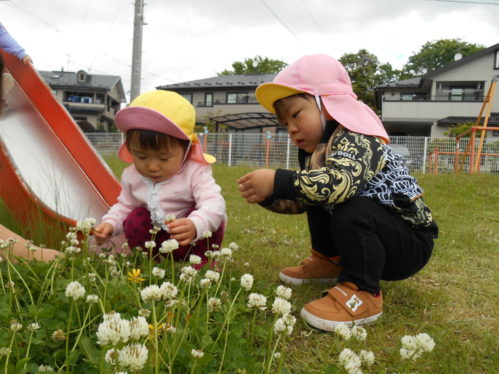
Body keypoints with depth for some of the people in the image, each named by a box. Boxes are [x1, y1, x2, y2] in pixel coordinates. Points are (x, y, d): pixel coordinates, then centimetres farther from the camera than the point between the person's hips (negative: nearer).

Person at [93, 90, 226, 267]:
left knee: (207, 219, -30)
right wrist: (110, 223, -15)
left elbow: (214, 204, -42)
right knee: (135, 219, -19)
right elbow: (124, 205, 7)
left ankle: (202, 261, -9)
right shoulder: (132, 176, -11)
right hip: (157, 237, 4)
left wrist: (195, 225, -63)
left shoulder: (195, 173, -27)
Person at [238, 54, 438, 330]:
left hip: (410, 243, -9)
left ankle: (362, 292, -20)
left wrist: (278, 181, -43)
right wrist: (267, 196, -8)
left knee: (354, 211, -35)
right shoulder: (315, 150, 5)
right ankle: (330, 261, 20)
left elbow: (342, 182, -44)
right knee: (317, 199, 13)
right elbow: (299, 202, 9)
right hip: (374, 236, 9)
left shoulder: (356, 138, -23)